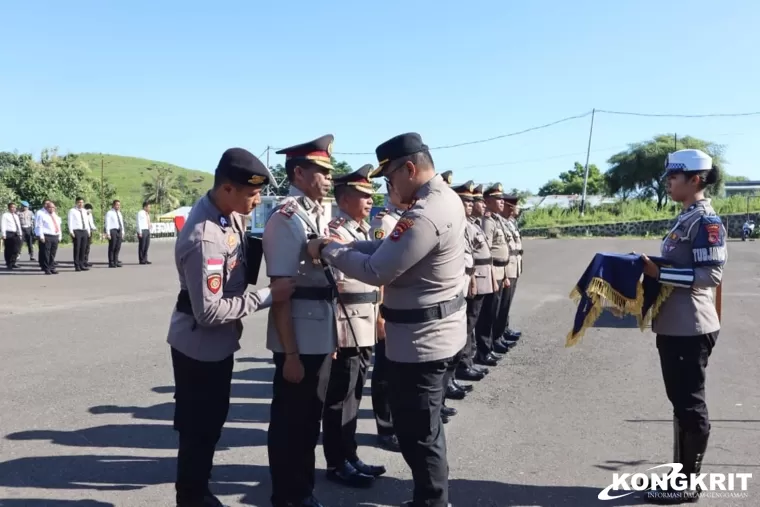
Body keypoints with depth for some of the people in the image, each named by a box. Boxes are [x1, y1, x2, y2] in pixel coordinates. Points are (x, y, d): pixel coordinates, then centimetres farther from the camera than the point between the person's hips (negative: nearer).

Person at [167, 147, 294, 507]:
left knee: (212, 422, 23)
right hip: (200, 346, -9)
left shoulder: (230, 212, -3)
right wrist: (267, 296, -26)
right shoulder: (205, 239, -31)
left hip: (220, 342, 9)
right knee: (198, 429, 9)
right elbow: (209, 311, -30)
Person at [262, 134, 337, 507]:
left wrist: (332, 339, 16)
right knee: (289, 419, 9)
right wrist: (290, 353, -20)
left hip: (322, 335, 8)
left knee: (310, 416, 21)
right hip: (298, 338, -8)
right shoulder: (286, 218, -17)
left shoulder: (320, 215, 9)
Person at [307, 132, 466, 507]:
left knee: (416, 433, 6)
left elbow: (376, 271, -23)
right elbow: (393, 248, 10)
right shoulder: (445, 197, 6)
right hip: (435, 330, 11)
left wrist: (328, 251, -11)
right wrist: (345, 245, 1)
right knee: (425, 426, 25)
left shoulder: (424, 216, -27)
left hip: (420, 338, -11)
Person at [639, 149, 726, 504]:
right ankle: (680, 473, 27)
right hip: (675, 325, 10)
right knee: (681, 402, 16)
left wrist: (659, 273, -22)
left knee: (690, 404, 0)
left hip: (691, 328, -10)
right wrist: (653, 269, 9)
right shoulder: (686, 218, 14)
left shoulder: (706, 220, -14)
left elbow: (711, 274, -22)